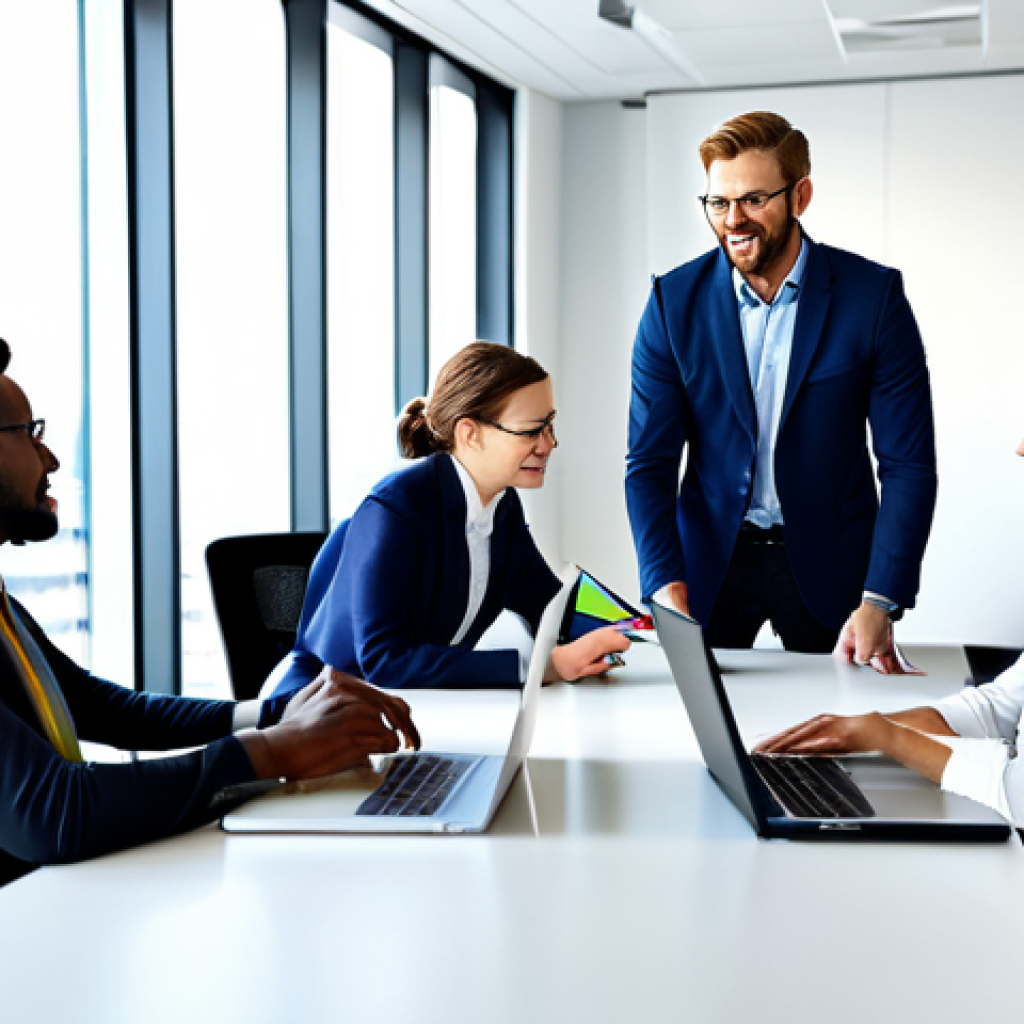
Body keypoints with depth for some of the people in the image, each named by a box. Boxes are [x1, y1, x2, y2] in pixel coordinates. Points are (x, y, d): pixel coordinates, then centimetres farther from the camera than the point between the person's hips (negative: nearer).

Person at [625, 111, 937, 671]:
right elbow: (650, 462, -5)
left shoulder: (874, 294, -10)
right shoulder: (675, 300, -6)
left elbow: (909, 465, -10)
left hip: (828, 563, -1)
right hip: (712, 561, 1)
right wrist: (667, 589, -18)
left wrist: (879, 604, -19)